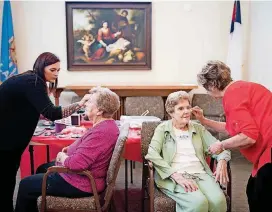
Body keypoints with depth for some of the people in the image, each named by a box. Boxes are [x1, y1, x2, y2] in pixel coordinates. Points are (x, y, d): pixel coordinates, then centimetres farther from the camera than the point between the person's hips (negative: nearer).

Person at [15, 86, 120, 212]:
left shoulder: (100, 132, -31)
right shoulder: (107, 124, 2)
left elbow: (77, 163, -35)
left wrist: (62, 157, -15)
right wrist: (71, 149, 5)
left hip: (81, 183, -11)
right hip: (86, 174, 11)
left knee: (25, 185, 2)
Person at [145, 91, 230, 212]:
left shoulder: (198, 128, 19)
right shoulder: (163, 129, 7)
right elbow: (152, 154, -8)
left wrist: (222, 161, -10)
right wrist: (176, 176, -20)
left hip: (200, 174, 4)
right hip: (175, 177, -3)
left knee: (218, 201, -27)